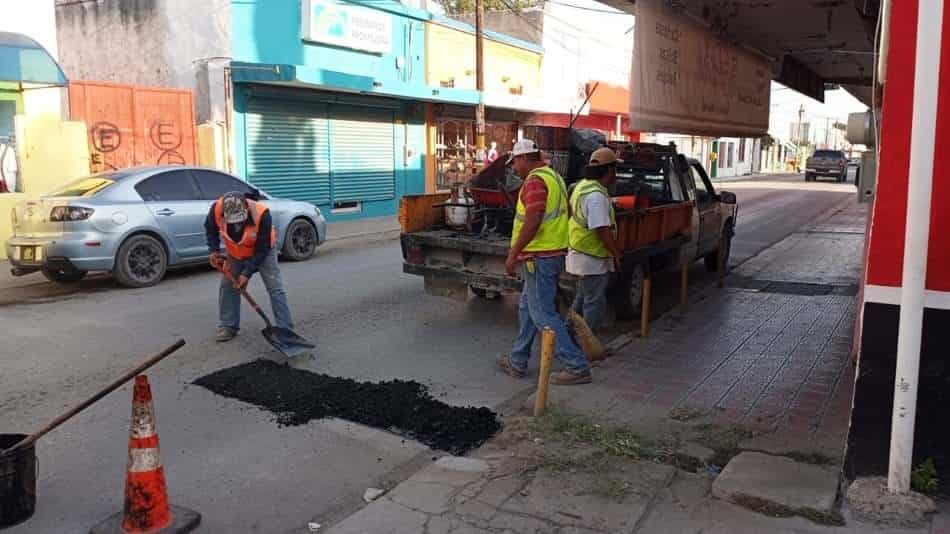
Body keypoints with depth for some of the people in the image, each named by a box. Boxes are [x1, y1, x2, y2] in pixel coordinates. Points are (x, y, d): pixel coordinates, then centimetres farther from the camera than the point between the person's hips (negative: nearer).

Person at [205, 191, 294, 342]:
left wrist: (247, 273, -28)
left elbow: (262, 249, -29)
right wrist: (214, 250, -15)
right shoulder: (217, 208, -30)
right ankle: (228, 327, 17)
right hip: (235, 252, 4)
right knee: (227, 286, 3)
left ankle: (285, 328, -5)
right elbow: (210, 229, -4)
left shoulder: (262, 214, -40)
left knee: (275, 288, -9)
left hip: (263, 251, -3)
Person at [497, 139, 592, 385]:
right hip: (552, 254, 10)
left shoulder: (536, 180, -16)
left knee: (543, 314, -5)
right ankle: (517, 362, 28)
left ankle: (577, 367, -2)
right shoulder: (553, 176, 15)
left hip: (540, 257, -10)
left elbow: (532, 222, -25)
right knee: (527, 308, 18)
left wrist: (513, 254, -19)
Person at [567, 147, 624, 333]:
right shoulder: (597, 195, -25)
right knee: (595, 304, 0)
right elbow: (602, 230, -26)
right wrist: (617, 253, -17)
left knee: (582, 300, 22)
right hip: (593, 259, -11)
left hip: (580, 254, 11)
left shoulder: (583, 185, 9)